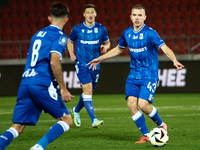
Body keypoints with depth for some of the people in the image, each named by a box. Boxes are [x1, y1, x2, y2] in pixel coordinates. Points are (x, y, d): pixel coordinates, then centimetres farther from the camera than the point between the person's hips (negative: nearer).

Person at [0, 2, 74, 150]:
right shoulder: (59, 36, 0)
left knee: (17, 128, 4)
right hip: (42, 84, -7)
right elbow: (54, 62, -14)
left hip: (25, 83, 7)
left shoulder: (38, 34, 23)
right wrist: (63, 89, -10)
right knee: (66, 120, 5)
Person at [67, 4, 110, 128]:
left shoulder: (101, 29, 2)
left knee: (89, 92, 13)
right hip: (82, 64, -3)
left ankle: (76, 110, 41)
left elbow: (107, 42, 16)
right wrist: (71, 54, -1)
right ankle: (94, 120, -22)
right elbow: (70, 41, 15)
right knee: (88, 89, -18)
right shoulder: (77, 29, -2)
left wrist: (105, 47, -8)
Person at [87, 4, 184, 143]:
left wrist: (175, 61, -43)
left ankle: (161, 125, 12)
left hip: (149, 75, -6)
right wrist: (100, 59, 25)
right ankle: (146, 135, 4)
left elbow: (165, 48, -25)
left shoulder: (150, 33, -14)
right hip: (133, 75, 6)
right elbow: (118, 49, 24)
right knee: (131, 104, -8)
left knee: (143, 105, -17)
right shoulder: (127, 33, 5)